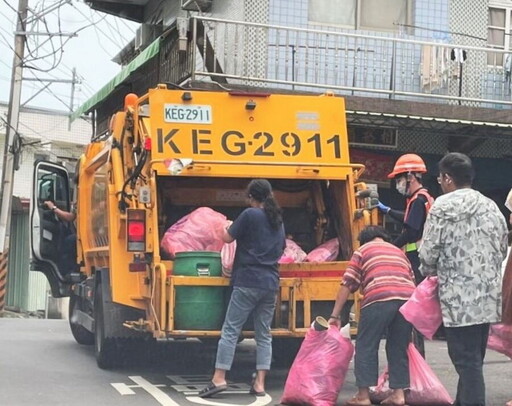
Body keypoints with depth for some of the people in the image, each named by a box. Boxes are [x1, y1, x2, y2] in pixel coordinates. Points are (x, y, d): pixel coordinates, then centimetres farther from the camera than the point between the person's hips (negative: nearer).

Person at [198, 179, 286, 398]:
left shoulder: (250, 215, -7)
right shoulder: (278, 220, 14)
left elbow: (227, 237, -3)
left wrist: (229, 226, 17)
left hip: (248, 281, -6)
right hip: (271, 283, 6)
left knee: (230, 330, -4)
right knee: (264, 333, 8)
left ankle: (219, 378, -8)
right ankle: (260, 383, 4)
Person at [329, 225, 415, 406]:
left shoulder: (363, 250, 20)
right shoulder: (399, 252, 34)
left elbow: (347, 285, 13)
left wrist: (335, 315, 15)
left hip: (380, 298, -4)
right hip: (408, 298, 4)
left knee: (366, 346, 6)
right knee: (399, 347, 16)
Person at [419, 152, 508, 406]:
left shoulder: (444, 206, -9)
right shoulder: (491, 206, 11)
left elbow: (429, 252, -8)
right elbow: (502, 249, 16)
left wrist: (430, 273, 12)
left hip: (459, 297, -7)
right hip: (489, 295, 7)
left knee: (466, 361, -3)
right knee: (473, 359, 16)